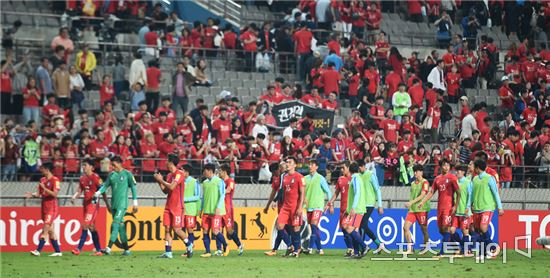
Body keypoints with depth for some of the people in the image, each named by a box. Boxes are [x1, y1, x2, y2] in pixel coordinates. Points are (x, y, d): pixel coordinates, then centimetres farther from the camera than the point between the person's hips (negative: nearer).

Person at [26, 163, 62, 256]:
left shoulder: (55, 180, -10)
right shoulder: (42, 180, 13)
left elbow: (54, 194, -18)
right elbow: (39, 194, 13)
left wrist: (44, 188, -25)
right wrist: (32, 195, -7)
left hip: (52, 208, -8)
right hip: (44, 207, 8)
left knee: (45, 230, -13)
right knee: (50, 231, 8)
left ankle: (38, 250, -19)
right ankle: (58, 251, 13)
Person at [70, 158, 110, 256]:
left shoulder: (96, 177, -10)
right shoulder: (82, 178, 11)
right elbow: (79, 191, 11)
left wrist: (107, 205, -4)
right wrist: (74, 197, -11)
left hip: (93, 204, -8)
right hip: (86, 204, 8)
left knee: (86, 226, -14)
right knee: (92, 227, 10)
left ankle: (79, 249, -17)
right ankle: (98, 250, 15)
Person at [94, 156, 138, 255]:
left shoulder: (127, 174, -2)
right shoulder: (111, 175, 12)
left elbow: (133, 188, 0)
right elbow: (105, 185, 11)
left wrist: (135, 203, -2)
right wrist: (98, 193, -9)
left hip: (122, 204, -6)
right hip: (113, 204, 6)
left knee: (115, 224, -15)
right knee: (120, 226, 9)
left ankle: (109, 248, -22)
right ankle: (126, 249, 16)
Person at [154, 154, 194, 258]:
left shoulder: (179, 174, -11)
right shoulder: (169, 175, 15)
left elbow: (171, 187, -22)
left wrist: (161, 180, -12)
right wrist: (160, 182, 5)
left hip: (177, 206, -8)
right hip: (168, 206, 8)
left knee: (176, 229, -8)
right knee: (167, 229, 1)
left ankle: (189, 245, 14)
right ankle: (168, 253, -1)